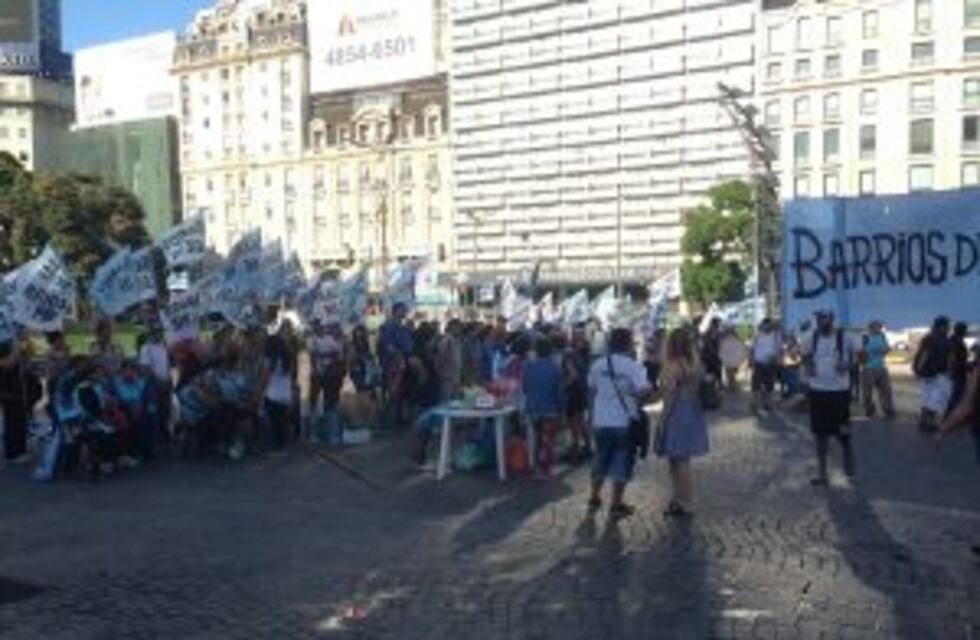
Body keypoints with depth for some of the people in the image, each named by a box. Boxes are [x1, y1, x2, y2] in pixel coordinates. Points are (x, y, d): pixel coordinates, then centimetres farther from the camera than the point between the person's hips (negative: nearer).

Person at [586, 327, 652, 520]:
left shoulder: (598, 365, 1)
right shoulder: (633, 366, -14)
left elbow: (591, 390, 11)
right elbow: (644, 391, -24)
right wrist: (638, 404, -5)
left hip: (601, 422, 5)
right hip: (624, 423, -5)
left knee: (601, 461, 20)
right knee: (622, 463, 7)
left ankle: (594, 499, 31)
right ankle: (616, 505, 12)